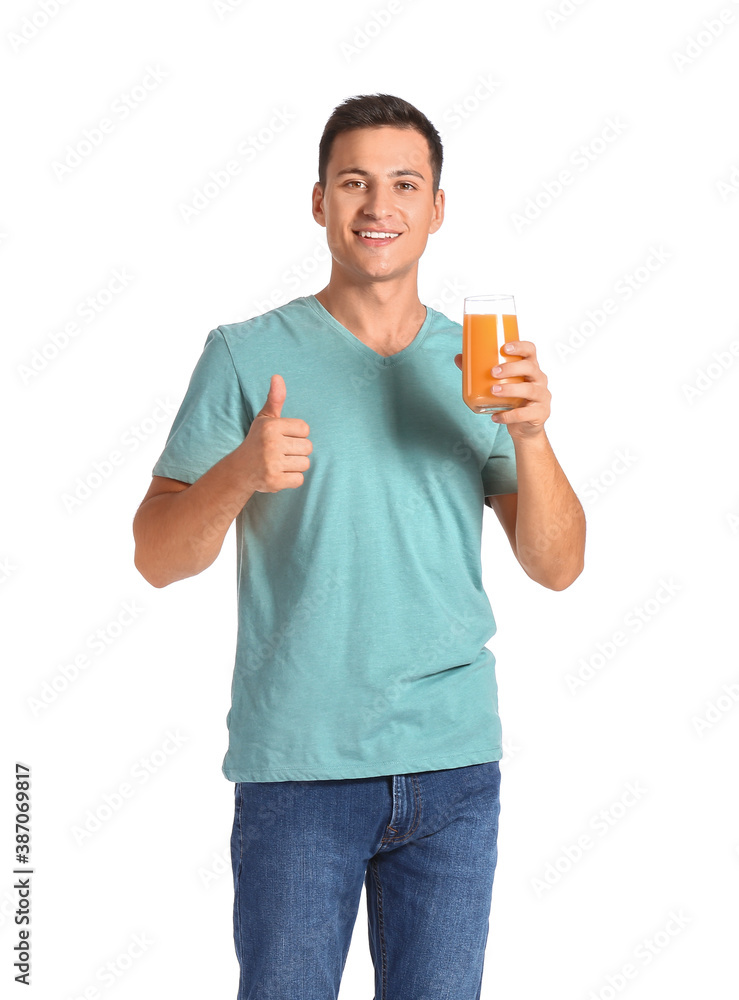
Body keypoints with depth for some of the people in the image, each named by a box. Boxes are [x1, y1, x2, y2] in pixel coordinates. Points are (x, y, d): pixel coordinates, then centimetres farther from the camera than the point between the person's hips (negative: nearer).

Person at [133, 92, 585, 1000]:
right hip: (296, 764, -3)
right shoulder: (246, 355, -1)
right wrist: (240, 473, -21)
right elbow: (158, 558, -3)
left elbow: (556, 567, 5)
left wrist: (530, 437, -12)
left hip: (455, 764, 3)